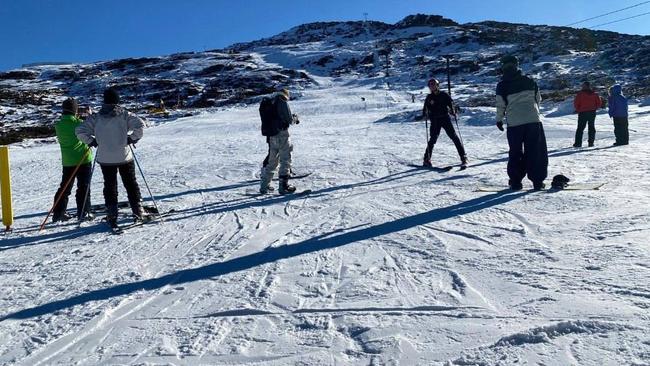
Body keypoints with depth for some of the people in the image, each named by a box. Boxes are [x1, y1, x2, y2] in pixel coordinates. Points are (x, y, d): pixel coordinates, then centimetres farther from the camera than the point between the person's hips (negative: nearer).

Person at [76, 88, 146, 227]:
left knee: (110, 186, 10)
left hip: (105, 159, 1)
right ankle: (138, 211, 12)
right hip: (125, 157, -1)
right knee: (131, 184, 12)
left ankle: (112, 216, 9)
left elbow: (80, 131, -6)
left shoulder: (96, 118, -1)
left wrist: (92, 141, 6)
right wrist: (132, 138, -5)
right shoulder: (124, 114, -5)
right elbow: (140, 124, -17)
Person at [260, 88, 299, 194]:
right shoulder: (283, 102, -10)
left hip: (271, 136, 7)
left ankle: (264, 186, 19)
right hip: (282, 134, -7)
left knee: (272, 161, 16)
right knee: (285, 160, 0)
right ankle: (283, 186, -1)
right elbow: (289, 120, -11)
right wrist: (295, 118, 10)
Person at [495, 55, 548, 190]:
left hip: (514, 123, -1)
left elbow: (500, 105, -1)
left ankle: (515, 181, 8)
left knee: (515, 153, 9)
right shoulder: (529, 81, 8)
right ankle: (537, 181, 4)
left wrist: (499, 119, 14)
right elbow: (538, 99, 16)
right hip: (534, 120, 1)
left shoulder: (502, 85, -2)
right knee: (536, 152, 6)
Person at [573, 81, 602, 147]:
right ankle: (591, 142, 6)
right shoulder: (594, 94, 5)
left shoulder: (580, 94, -6)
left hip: (582, 113, -3)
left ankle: (578, 143, -5)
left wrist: (578, 109, 6)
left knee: (580, 128, 0)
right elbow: (599, 103, 5)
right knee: (591, 128, 10)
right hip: (592, 113, 3)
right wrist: (594, 108, 17)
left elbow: (576, 103, -10)